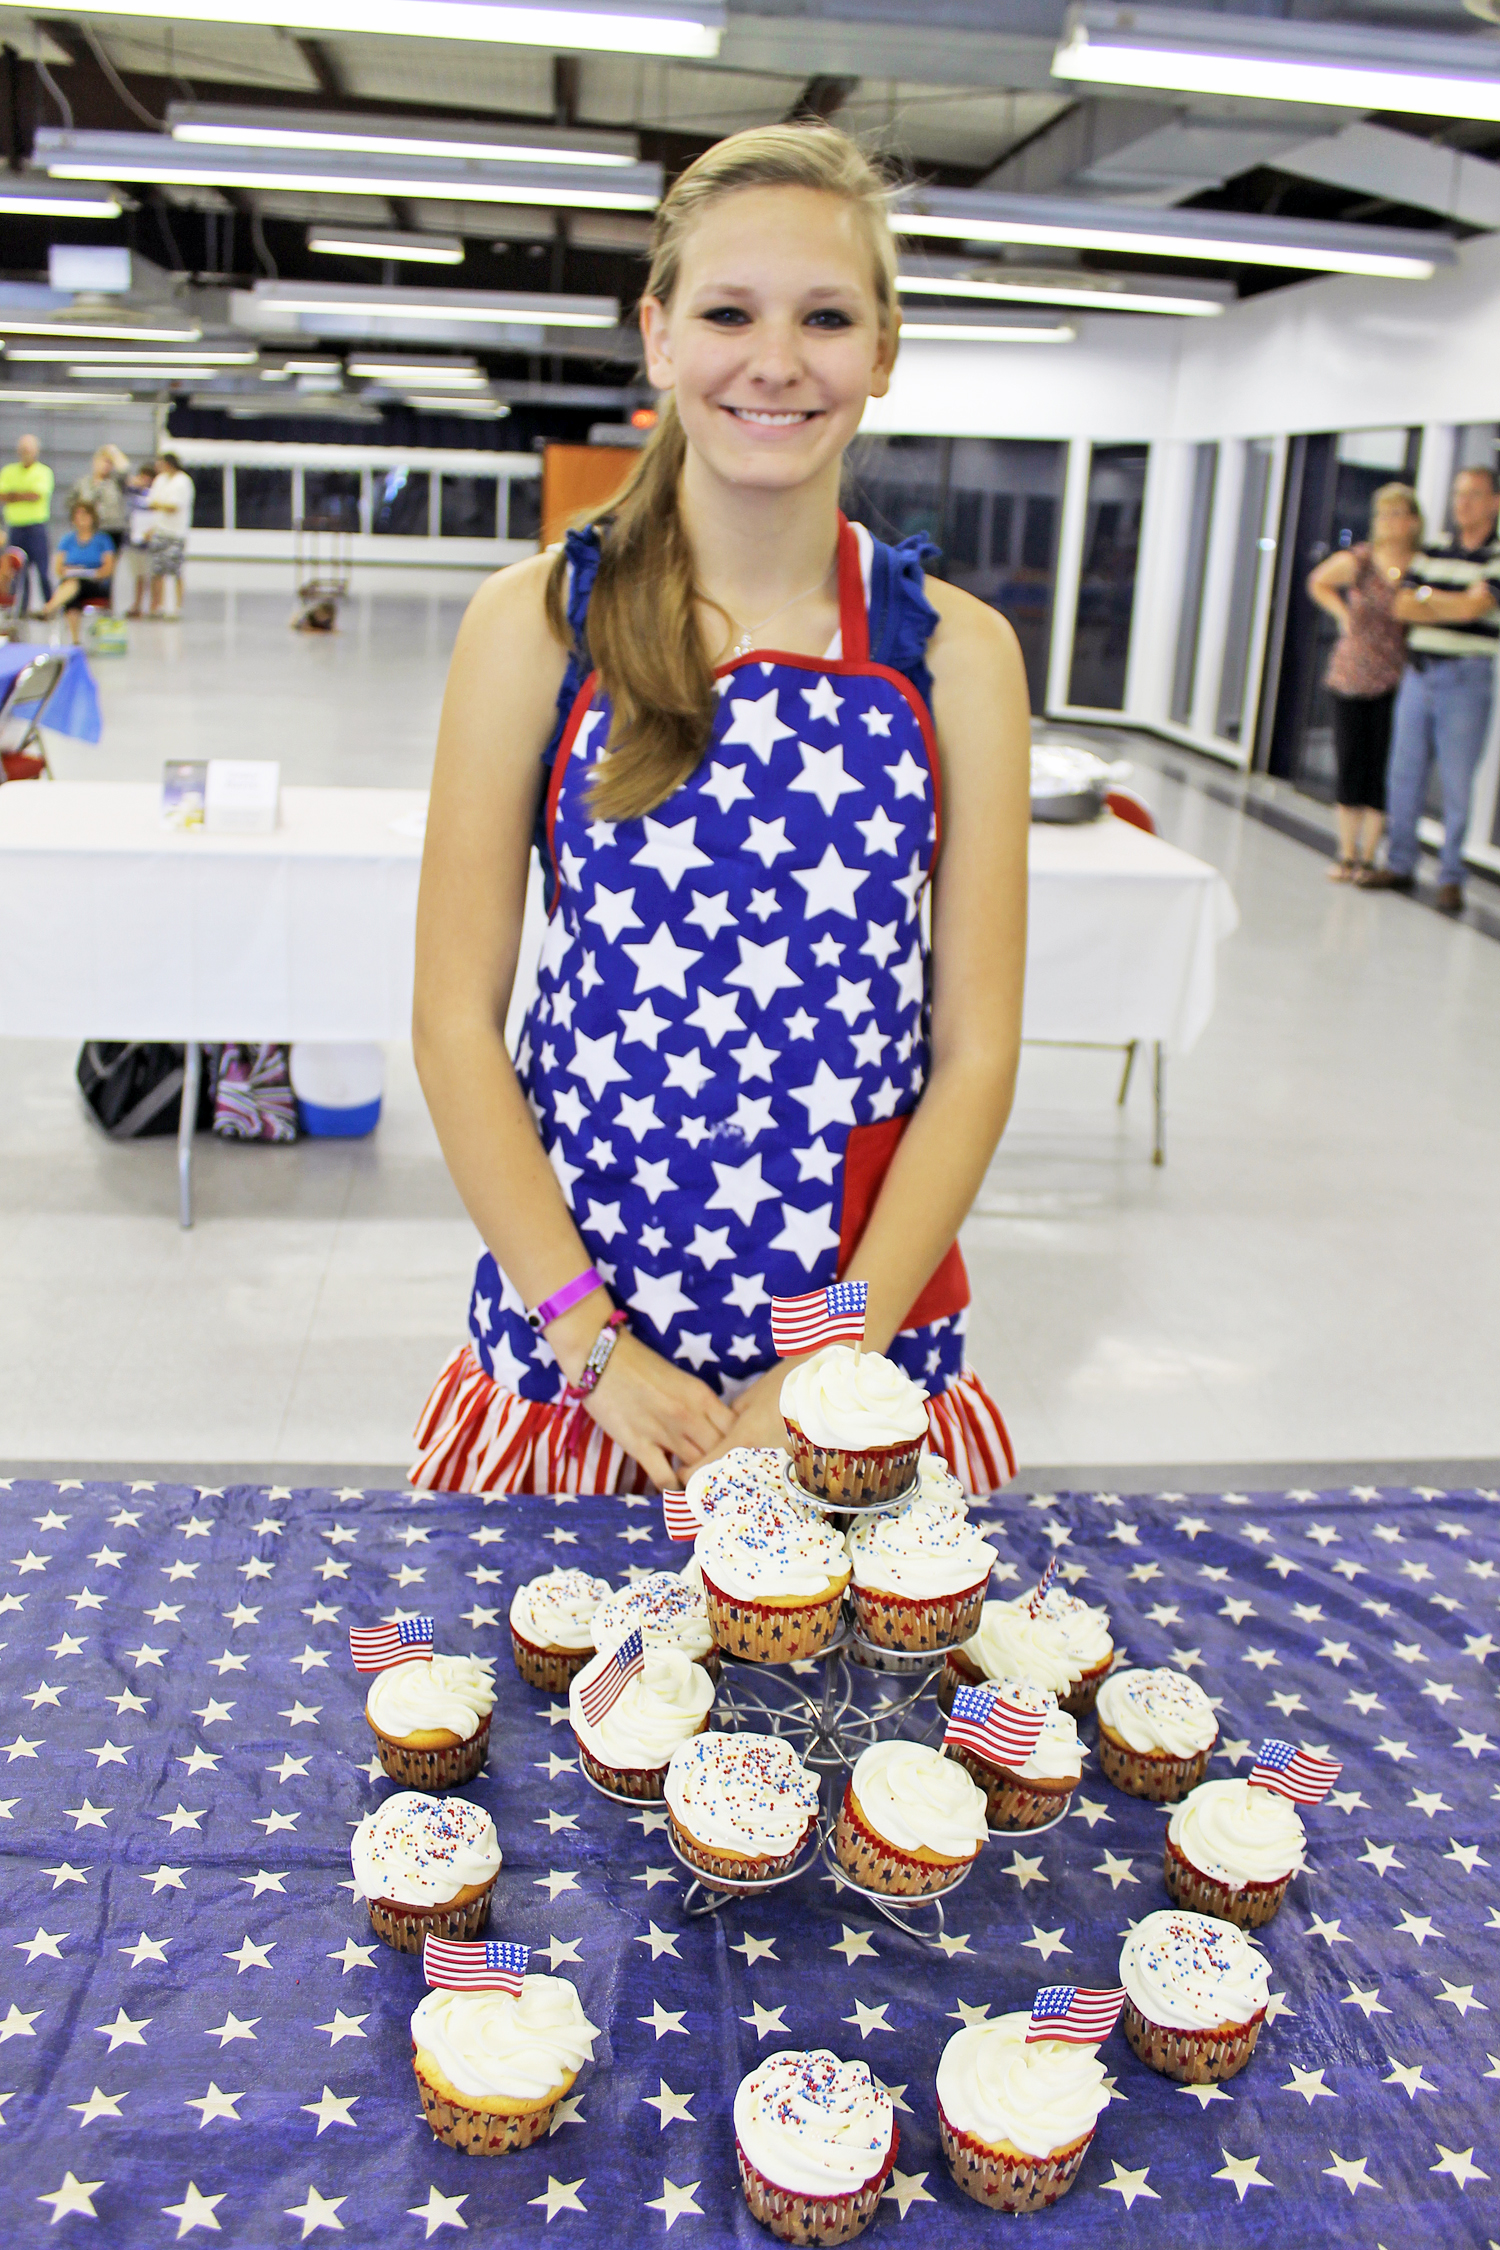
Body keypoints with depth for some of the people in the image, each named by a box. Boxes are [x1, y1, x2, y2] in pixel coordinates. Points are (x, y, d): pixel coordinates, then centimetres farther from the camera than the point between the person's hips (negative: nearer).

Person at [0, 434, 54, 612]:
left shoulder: (43, 472, 3)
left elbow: (37, 495, -12)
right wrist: (25, 496, -9)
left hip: (36, 526, -4)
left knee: (43, 569, -8)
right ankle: (20, 608, 8)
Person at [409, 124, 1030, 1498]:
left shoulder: (957, 654, -2)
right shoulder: (539, 624, -4)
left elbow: (974, 1050, -3)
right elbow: (456, 1017, -5)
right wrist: (590, 1338, -12)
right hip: (567, 1331, 0)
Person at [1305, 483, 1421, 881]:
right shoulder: (1356, 561, 0)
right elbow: (1318, 582, 19)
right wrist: (1342, 613, 7)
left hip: (1396, 682, -1)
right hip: (1351, 677, 2)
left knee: (1383, 768, -1)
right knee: (1349, 765, 4)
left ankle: (1368, 856, 9)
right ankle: (1347, 854, 15)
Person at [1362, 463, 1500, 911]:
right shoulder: (1432, 549, 11)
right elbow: (1403, 606, 3)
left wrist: (1426, 596, -1)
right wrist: (1457, 608, -10)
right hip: (1419, 672, 5)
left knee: (1457, 783, -3)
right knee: (1405, 774, 8)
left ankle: (1451, 878, 5)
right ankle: (1400, 865, 19)